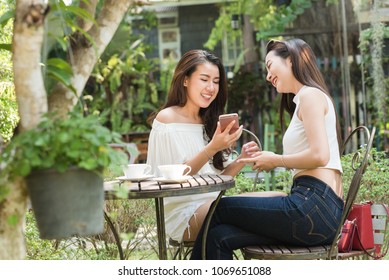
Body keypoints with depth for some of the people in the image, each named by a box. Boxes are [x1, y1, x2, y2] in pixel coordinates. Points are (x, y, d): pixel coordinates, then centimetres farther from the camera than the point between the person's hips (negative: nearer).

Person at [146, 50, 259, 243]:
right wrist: (212, 149, -24)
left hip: (214, 202, 7)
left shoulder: (209, 122, 19)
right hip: (183, 211, -7)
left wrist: (241, 160, -5)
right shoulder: (166, 118, -3)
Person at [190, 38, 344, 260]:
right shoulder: (304, 98, 27)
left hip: (315, 205, -9)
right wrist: (269, 159, 11)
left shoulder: (310, 95, -3)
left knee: (220, 209, 2)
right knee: (219, 237, 0)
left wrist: (276, 161, -2)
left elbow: (319, 155, -16)